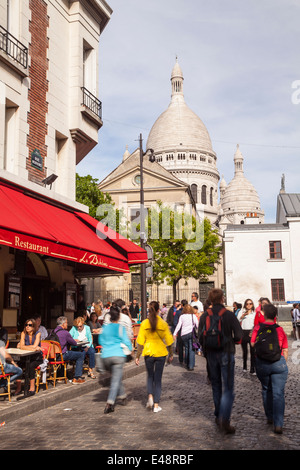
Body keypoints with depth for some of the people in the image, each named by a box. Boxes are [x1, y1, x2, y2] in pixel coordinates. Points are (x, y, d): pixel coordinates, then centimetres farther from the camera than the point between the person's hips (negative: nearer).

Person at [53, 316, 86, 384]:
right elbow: (74, 343, -4)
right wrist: (75, 341, 20)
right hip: (62, 355, -8)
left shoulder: (53, 331, 10)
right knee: (81, 355, 5)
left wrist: (73, 340, 24)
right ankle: (77, 378, 4)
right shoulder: (65, 332, -14)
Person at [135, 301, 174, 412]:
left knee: (150, 375, 20)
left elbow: (140, 341, -5)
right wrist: (171, 354, 12)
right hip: (161, 353, 0)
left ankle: (150, 396, -1)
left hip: (148, 353, 0)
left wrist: (137, 356, 2)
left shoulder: (144, 323, -6)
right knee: (158, 378, 8)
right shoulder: (163, 323, -6)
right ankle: (156, 404, 8)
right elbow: (168, 340, 0)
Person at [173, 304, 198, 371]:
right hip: (191, 333, -1)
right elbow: (197, 325, 6)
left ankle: (187, 364, 26)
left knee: (186, 348, 17)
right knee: (191, 349, -1)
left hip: (184, 334, 1)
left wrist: (175, 334, 5)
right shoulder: (194, 316, 3)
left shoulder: (182, 316, 4)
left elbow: (178, 325, 1)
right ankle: (191, 366, -6)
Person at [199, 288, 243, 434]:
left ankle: (218, 415, 25)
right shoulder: (229, 315, -9)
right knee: (227, 388, -2)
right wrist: (230, 341, 9)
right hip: (226, 354, -3)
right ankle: (224, 420, -14)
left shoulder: (204, 316, 0)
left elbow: (201, 337, 0)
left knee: (216, 385, 18)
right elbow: (239, 335, -11)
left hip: (211, 354, 4)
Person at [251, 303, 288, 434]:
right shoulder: (280, 329, 0)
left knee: (266, 390, 20)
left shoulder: (258, 328, -2)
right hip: (278, 363, -1)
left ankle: (270, 417, 28)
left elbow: (252, 344, -2)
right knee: (278, 393, -1)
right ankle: (278, 424, -8)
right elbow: (285, 350, 3)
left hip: (262, 363, 1)